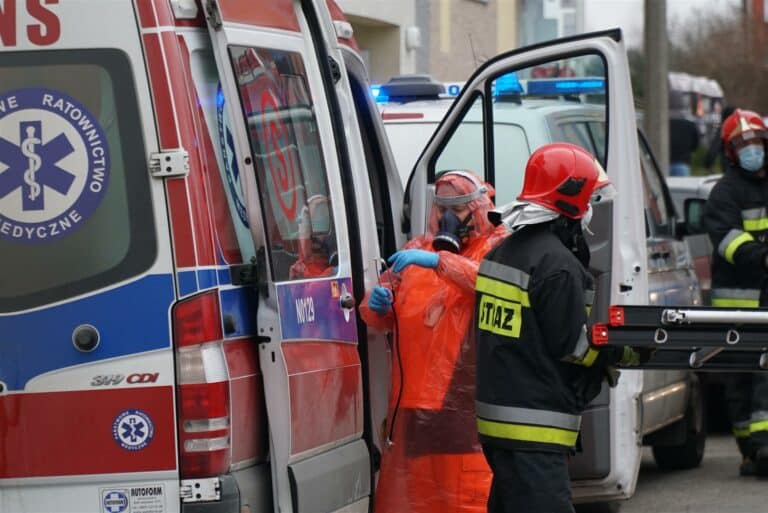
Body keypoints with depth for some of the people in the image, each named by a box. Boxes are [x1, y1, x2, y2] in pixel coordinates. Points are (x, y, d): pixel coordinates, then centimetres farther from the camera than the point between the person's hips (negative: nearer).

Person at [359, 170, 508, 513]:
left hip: (469, 395, -5)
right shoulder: (415, 250, 19)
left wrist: (438, 261, -29)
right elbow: (378, 317, 22)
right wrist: (376, 304, -2)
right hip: (414, 395, 5)